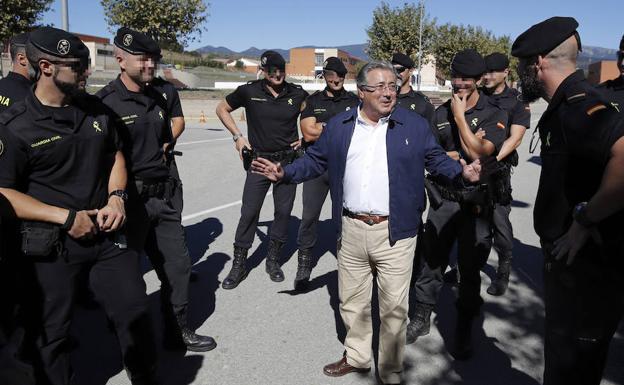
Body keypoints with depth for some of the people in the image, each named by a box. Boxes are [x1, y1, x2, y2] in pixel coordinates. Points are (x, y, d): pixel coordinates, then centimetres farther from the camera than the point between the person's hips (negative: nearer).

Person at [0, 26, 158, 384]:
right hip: (51, 247, -4)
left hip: (106, 234, 4)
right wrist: (66, 217, -18)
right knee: (52, 334, 11)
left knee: (136, 314, 10)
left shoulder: (97, 110, 4)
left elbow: (116, 156, 15)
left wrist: (116, 196, -3)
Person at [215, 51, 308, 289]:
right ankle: (239, 264, 11)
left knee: (283, 211, 7)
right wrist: (238, 136, 0)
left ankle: (273, 260, 24)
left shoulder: (297, 94, -1)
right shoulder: (249, 91, -5)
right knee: (249, 212, -2)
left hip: (288, 160, 2)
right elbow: (222, 109, 9)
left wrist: (304, 137, 4)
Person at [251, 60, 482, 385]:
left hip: (395, 233, -2)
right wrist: (285, 173, 0)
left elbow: (437, 159, 5)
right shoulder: (338, 126, 7)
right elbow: (316, 160, 12)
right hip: (351, 230, 3)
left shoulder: (415, 125, 1)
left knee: (394, 306, 6)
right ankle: (356, 356, 39)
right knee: (352, 300, 17)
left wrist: (463, 172, -13)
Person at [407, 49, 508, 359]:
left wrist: (459, 116, -11)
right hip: (443, 197, 3)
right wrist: (448, 157, -8)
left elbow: (478, 153, -16)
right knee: (431, 261, 9)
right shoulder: (441, 112, 9)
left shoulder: (494, 114, -4)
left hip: (476, 202, -3)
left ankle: (464, 331, 24)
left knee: (470, 268, 8)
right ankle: (422, 318, 26)